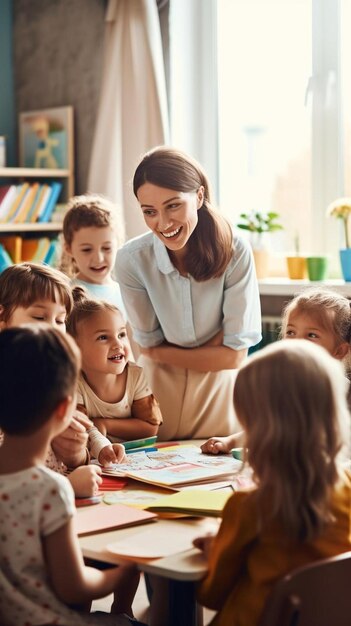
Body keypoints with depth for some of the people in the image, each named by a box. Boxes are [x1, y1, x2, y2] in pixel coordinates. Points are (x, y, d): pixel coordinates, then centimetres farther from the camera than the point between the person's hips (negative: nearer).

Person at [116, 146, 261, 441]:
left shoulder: (235, 252, -21)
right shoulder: (132, 260, -21)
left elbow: (234, 354, -15)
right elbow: (150, 346, -7)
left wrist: (166, 353, -12)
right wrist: (212, 347, -9)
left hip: (220, 387, 0)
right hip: (159, 387, 0)